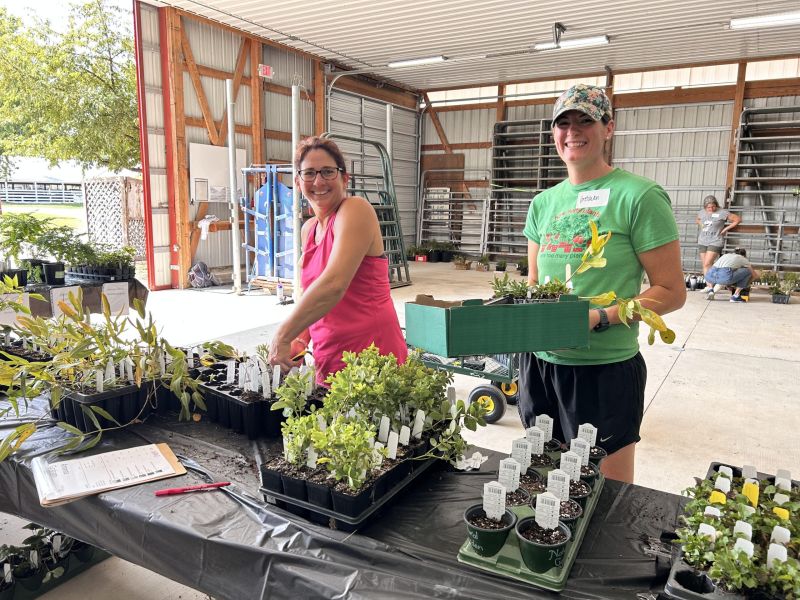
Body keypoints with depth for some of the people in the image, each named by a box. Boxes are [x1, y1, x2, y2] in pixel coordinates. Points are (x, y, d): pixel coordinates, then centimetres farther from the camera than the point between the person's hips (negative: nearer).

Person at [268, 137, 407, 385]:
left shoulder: (355, 210, -13)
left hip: (371, 356, -7)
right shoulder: (308, 229, 10)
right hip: (329, 360, 7)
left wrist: (283, 336, -22)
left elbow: (333, 285, -26)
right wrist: (302, 338, 1)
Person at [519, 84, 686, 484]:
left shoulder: (638, 196, -8)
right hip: (540, 362, 6)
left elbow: (671, 291, -9)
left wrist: (601, 317, -21)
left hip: (604, 369, -5)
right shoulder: (543, 203, 10)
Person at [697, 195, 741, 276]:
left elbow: (738, 219, -3)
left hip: (715, 242, -5)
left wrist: (726, 229, -5)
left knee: (707, 264, -16)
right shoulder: (702, 213, 7)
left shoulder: (722, 213, -9)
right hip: (702, 242, 6)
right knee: (705, 265, 6)